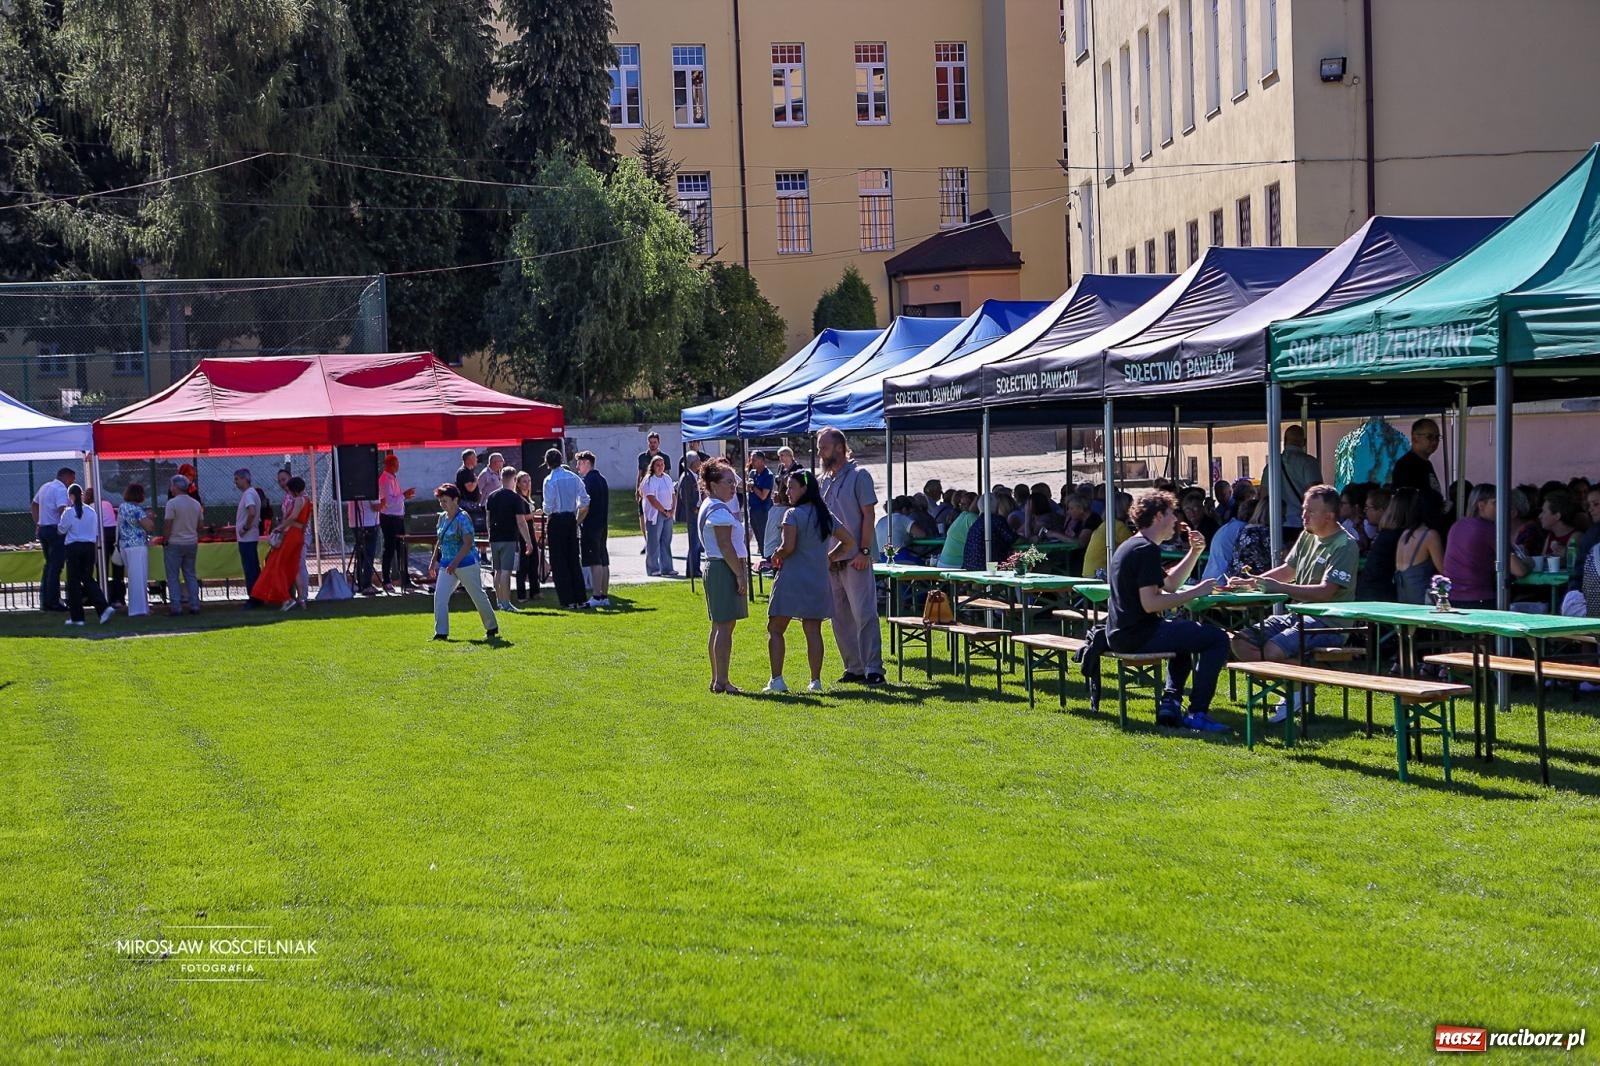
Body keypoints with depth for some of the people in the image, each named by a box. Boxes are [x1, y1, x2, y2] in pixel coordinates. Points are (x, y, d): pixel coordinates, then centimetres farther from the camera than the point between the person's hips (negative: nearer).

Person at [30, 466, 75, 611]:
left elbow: (34, 504, 26)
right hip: (56, 531, -9)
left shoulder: (45, 487, 16)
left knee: (49, 565, 17)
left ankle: (44, 601, 17)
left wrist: (37, 523, 23)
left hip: (43, 529, 9)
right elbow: (63, 510, -25)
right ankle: (53, 602, -5)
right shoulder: (61, 489, -13)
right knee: (56, 566, -5)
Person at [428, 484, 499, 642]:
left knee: (478, 596, 5)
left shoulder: (462, 518, -15)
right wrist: (433, 561, 18)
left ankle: (492, 628, 21)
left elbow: (468, 543, -20)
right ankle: (441, 633, -3)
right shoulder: (443, 517, 9)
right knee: (439, 596, -5)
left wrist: (455, 563, -25)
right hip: (446, 564, 8)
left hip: (466, 563, -8)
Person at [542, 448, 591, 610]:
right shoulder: (574, 478, 4)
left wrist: (547, 527, 3)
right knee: (573, 560, 11)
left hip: (556, 520, -5)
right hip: (571, 519, 5)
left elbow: (549, 507, -13)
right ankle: (580, 599, 10)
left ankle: (567, 601, -1)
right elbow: (585, 502, 4)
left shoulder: (550, 480, -12)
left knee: (559, 562, 2)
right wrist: (577, 520, 14)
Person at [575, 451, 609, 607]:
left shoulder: (589, 480, -13)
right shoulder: (601, 478, 16)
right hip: (602, 525, 9)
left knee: (594, 562, -9)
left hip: (591, 526, -9)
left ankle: (596, 596, -10)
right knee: (603, 561, 10)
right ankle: (605, 596, 13)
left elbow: (586, 505, -16)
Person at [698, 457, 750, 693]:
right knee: (725, 625, -10)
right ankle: (721, 681, -10)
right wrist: (740, 575, -19)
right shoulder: (720, 510, -16)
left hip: (715, 568, 11)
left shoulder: (710, 507, 17)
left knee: (719, 625, 14)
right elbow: (726, 546, -21)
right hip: (725, 569, -11)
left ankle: (716, 679, 19)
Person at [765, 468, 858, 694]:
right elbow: (848, 541, 13)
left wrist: (777, 556, -1)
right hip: (818, 581, 6)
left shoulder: (793, 514, -10)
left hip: (793, 580, -6)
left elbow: (788, 546, -20)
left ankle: (777, 680, -6)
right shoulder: (826, 515, 10)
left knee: (775, 629, 2)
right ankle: (816, 681, 4)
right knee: (813, 631, 7)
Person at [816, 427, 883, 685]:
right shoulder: (825, 480, 14)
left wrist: (864, 551, -16)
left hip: (854, 559, -7)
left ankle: (873, 668, -7)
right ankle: (854, 667, 15)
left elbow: (868, 514, -9)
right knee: (840, 617, 9)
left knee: (864, 614, -8)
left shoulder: (858, 475, -5)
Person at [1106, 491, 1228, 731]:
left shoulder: (1130, 546, 18)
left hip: (1119, 634, 11)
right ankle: (1197, 713, -8)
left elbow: (1170, 584, 23)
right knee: (1218, 638, -7)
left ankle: (1170, 703, 22)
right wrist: (1196, 592, -17)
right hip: (1138, 635, -11)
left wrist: (1195, 552, 14)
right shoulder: (1147, 549, -15)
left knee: (1185, 631, 35)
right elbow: (1150, 602, -24)